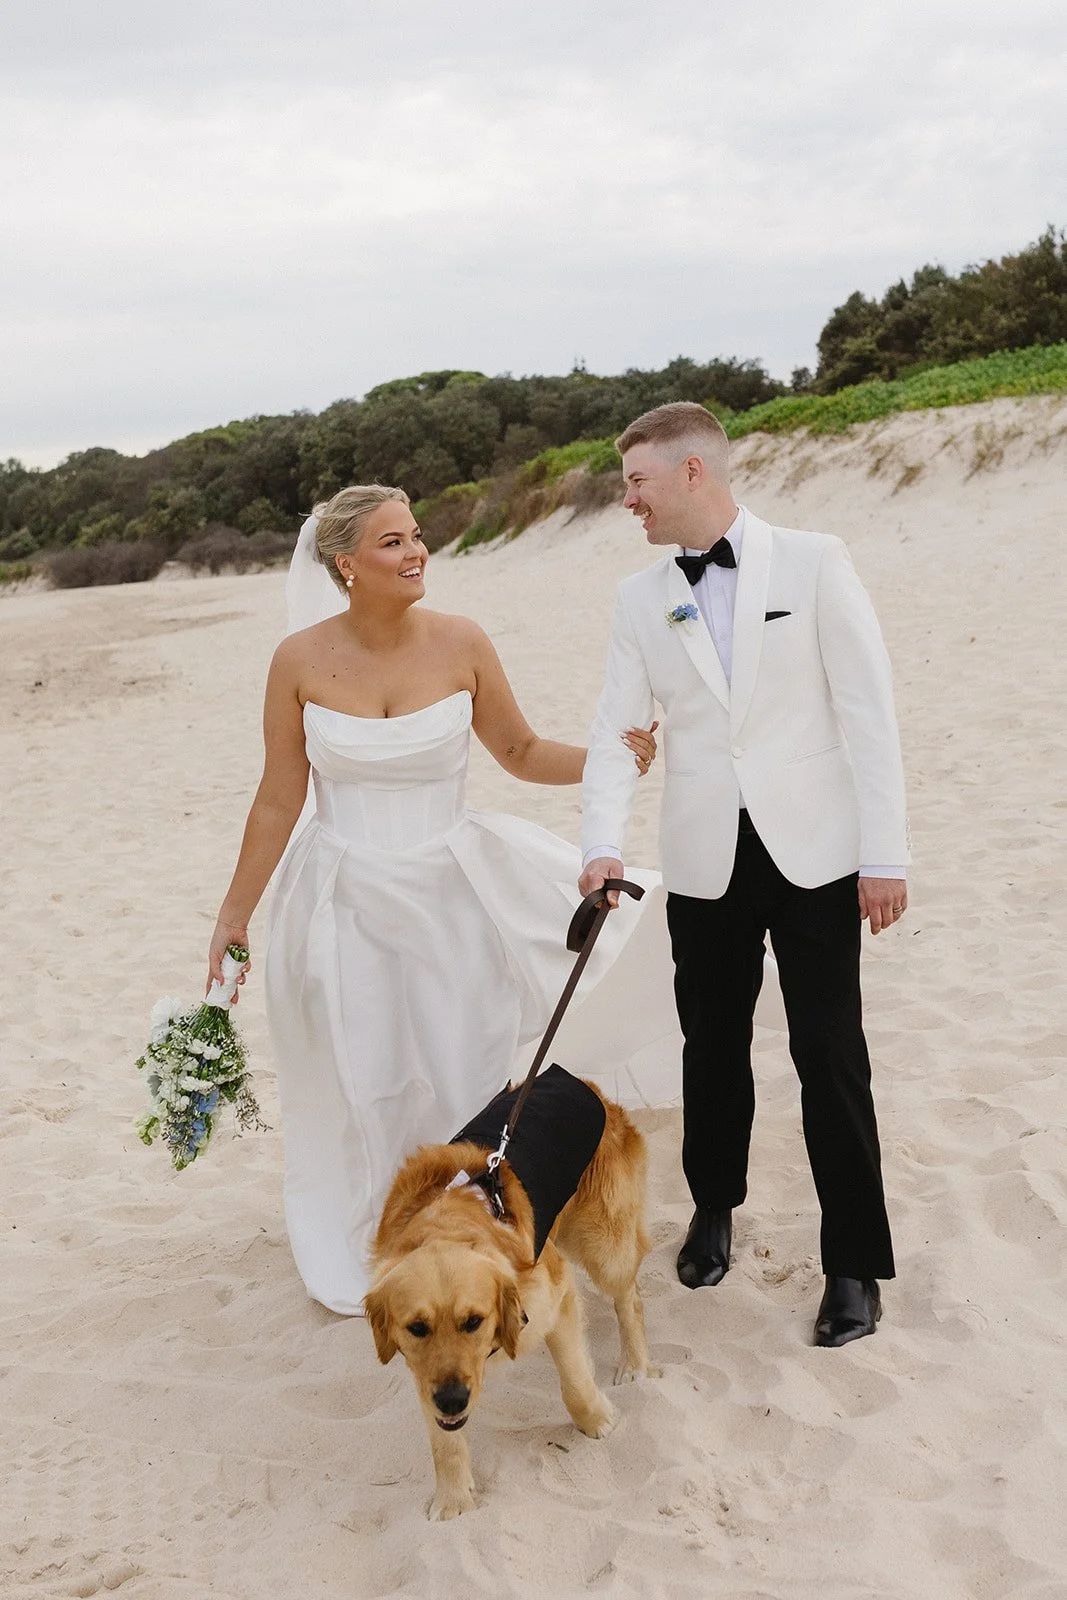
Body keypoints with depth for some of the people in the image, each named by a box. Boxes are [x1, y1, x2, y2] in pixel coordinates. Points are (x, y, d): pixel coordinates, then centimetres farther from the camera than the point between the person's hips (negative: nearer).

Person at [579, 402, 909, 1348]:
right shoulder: (641, 599, 7)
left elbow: (867, 709, -7)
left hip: (813, 853, -3)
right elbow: (618, 728, 2)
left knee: (831, 1057, 1)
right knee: (712, 1046, 15)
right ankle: (714, 1207, 37)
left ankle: (855, 1263, 15)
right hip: (704, 862, 3)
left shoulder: (813, 562, -4)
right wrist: (603, 845, -14)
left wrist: (885, 854, -10)